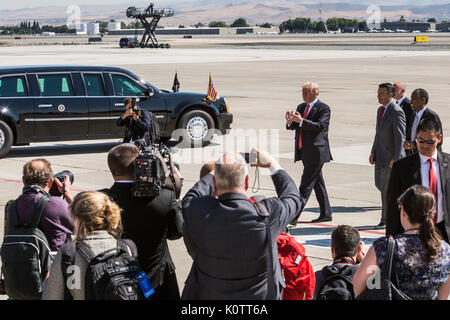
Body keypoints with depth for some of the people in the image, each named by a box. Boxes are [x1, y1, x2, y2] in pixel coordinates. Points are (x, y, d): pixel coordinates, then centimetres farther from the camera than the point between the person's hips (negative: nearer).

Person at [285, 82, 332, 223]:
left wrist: (301, 121, -29)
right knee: (318, 182, 14)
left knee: (306, 184, -9)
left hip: (315, 152, -8)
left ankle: (294, 216, -12)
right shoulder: (301, 107, 14)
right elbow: (293, 127, 10)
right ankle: (326, 213, 22)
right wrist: (290, 121, -13)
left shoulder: (324, 108, -9)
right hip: (305, 152, 8)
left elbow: (320, 126, -22)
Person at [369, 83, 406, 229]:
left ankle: (386, 220, 6)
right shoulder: (381, 110, 13)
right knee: (379, 184, 12)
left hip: (392, 156, -9)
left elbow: (400, 137, -18)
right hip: (380, 156, 9)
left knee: (386, 186, -4)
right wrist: (373, 152, 13)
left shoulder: (397, 112, -16)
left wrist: (395, 158, -21)